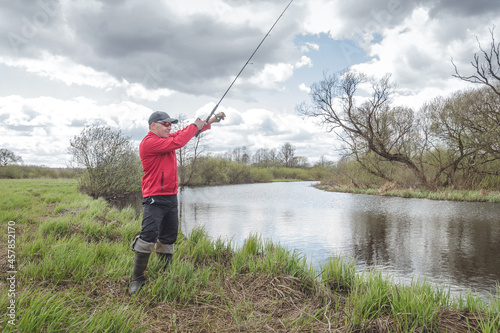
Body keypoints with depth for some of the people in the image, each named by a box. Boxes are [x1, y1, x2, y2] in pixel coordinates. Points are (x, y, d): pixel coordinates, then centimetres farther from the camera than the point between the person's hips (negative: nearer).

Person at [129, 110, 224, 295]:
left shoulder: (166, 139, 15)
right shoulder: (149, 142, -12)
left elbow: (184, 133, 20)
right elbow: (178, 142, -20)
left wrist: (210, 121, 10)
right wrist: (195, 125, -7)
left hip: (171, 197, 9)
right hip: (154, 198, -9)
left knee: (168, 238, 10)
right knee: (149, 234, -17)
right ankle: (137, 278, -5)